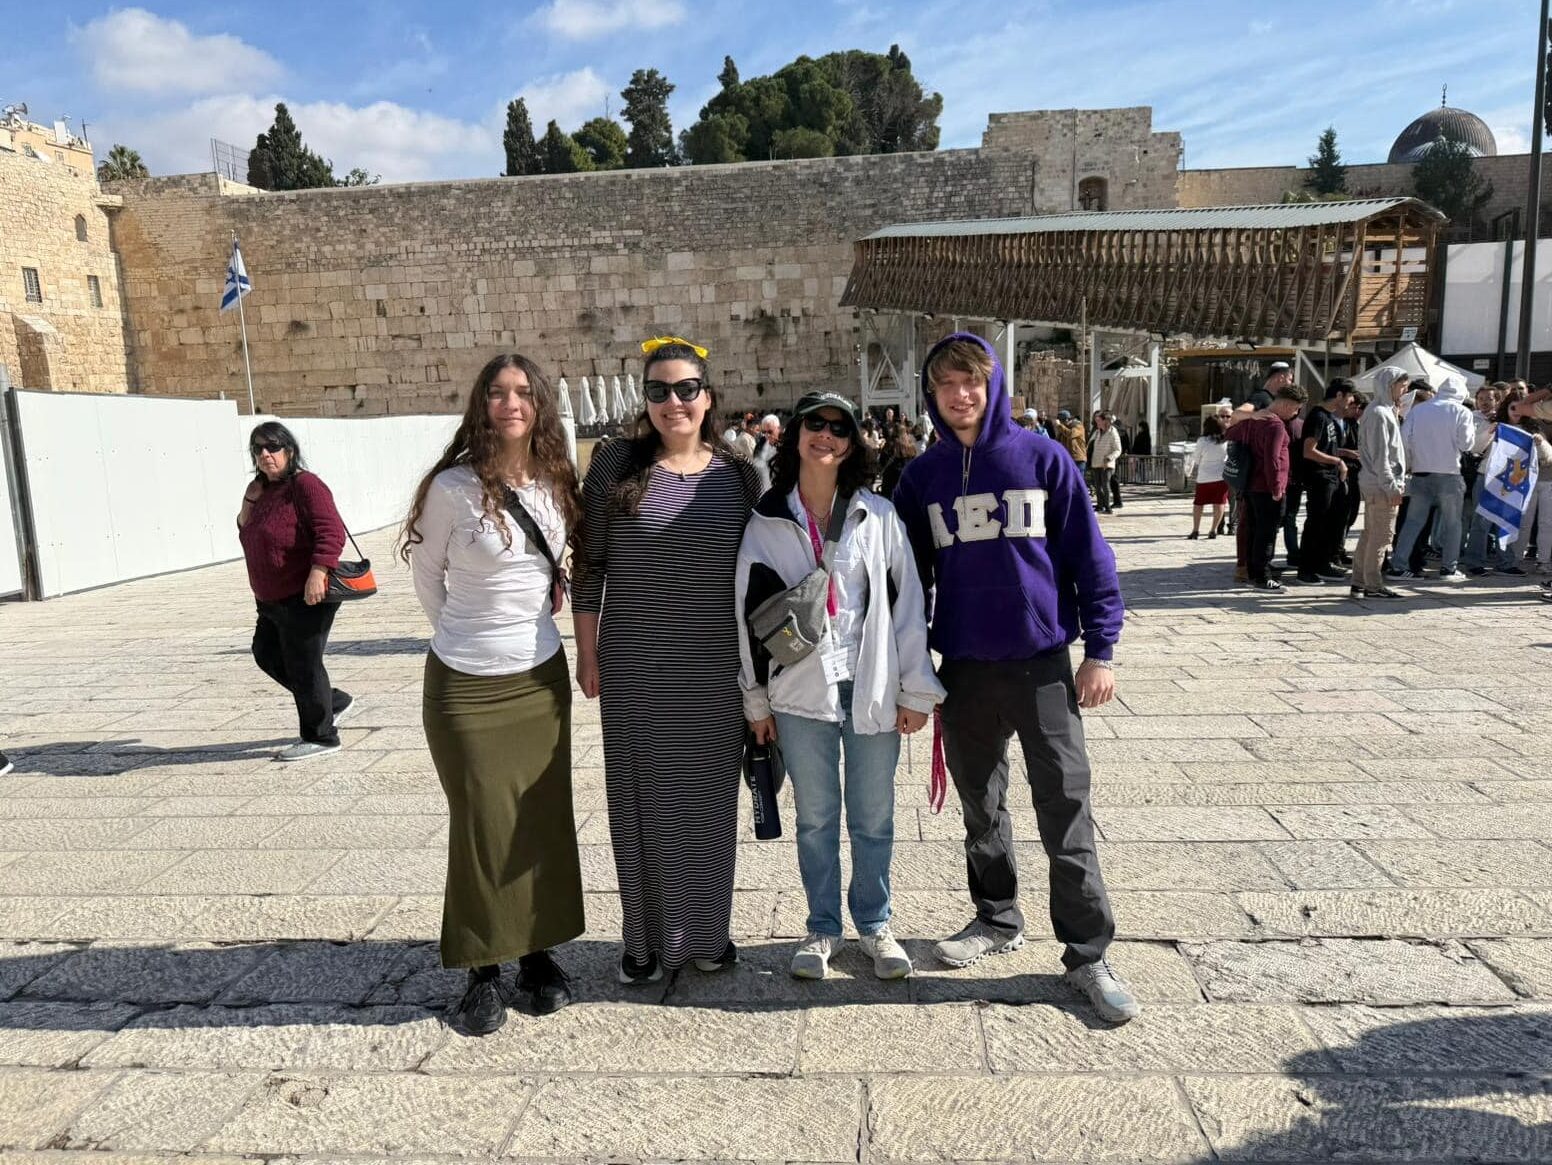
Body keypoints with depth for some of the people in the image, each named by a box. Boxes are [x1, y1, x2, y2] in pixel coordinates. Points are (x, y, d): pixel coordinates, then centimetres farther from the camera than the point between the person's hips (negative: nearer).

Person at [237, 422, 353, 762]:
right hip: (273, 600, 10)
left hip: (306, 598, -10)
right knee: (267, 654, 19)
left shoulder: (304, 485, -15)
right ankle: (334, 701, 30)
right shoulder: (265, 489, 13)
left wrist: (318, 572, -34)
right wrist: (249, 501, 1)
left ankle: (320, 737, 14)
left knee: (302, 665, -2)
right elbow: (245, 531, 18)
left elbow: (331, 530, -25)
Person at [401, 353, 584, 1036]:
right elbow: (425, 574, 0)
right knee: (483, 826, 4)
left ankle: (538, 952, 28)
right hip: (467, 686, -4)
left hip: (542, 677, 4)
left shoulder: (556, 485, 1)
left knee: (545, 820, 11)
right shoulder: (453, 487, -13)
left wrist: (531, 616, 11)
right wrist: (467, 633, 6)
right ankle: (483, 971, 21)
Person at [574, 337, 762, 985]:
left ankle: (707, 932, 30)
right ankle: (647, 938, 25)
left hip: (717, 672, 2)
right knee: (643, 800, 8)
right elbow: (589, 566, 0)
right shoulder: (616, 466, -3)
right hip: (634, 670, -1)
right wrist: (587, 654, -1)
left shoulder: (738, 475, 3)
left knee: (710, 798, 12)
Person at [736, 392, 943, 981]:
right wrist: (756, 700, 5)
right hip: (800, 692, 0)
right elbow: (750, 613, 5)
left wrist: (915, 689, -1)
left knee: (873, 817, 11)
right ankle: (823, 927, 30)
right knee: (815, 818, 12)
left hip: (871, 688, 0)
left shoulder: (878, 516, 0)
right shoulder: (766, 522, 2)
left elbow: (907, 603, 1)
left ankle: (875, 924, 31)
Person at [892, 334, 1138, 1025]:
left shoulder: (1043, 459, -3)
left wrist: (1100, 649, -4)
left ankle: (1088, 955, 14)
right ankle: (997, 919, 35)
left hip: (1043, 665, -3)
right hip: (963, 670, 3)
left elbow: (1089, 555, -1)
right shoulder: (922, 476, 4)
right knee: (981, 808, 15)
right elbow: (910, 576, 9)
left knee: (1066, 814, 1)